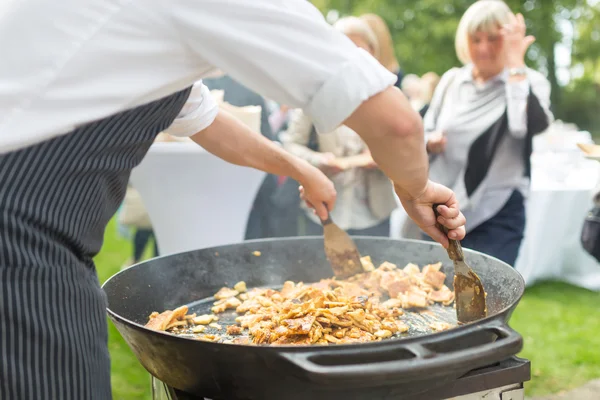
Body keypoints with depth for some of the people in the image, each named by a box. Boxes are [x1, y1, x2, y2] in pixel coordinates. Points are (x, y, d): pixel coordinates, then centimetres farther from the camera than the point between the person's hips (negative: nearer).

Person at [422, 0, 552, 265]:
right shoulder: (451, 80, 5)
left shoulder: (528, 81, -6)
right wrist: (430, 142, -9)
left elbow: (534, 124, -28)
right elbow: (426, 132, 14)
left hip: (497, 216, -4)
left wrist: (515, 64, -22)